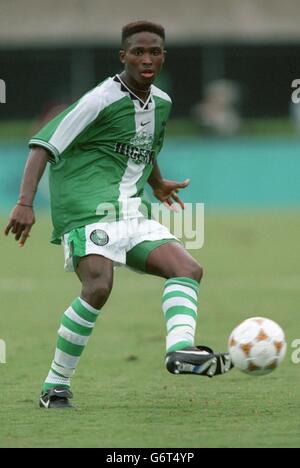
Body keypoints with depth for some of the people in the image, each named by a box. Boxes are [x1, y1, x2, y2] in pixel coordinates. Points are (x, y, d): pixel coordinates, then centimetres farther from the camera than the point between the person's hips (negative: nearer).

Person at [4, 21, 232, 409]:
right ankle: (56, 385, -16)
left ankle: (180, 348, -33)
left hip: (133, 215, 8)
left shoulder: (162, 103, 14)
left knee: (188, 269, -11)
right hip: (88, 211, -8)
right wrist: (25, 203, -25)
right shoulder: (102, 100, -10)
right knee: (99, 287, -27)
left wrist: (157, 184, 49)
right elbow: (44, 144, -14)